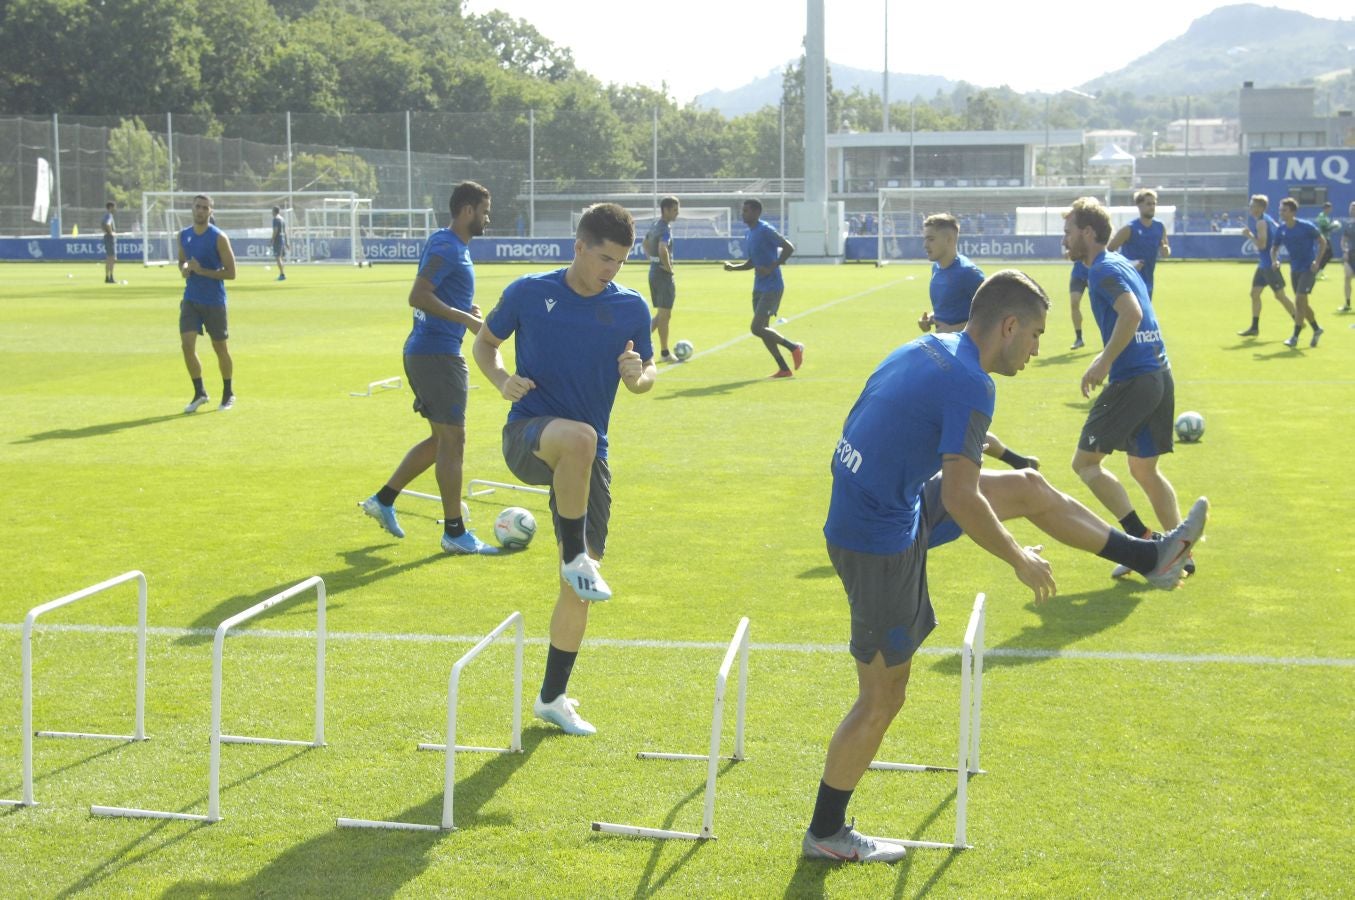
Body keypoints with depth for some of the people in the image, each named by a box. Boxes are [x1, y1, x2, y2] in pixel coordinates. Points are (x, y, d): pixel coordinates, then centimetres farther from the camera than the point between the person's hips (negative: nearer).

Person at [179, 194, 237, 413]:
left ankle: (228, 394, 25)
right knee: (187, 345, -9)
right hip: (190, 300, 4)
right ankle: (199, 393, 4)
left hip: (214, 301, -4)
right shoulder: (184, 235, 6)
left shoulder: (218, 238, -10)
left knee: (220, 348, 7)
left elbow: (231, 272, -11)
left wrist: (201, 271, -19)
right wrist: (183, 268, -2)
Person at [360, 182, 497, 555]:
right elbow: (418, 296, -23)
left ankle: (383, 500, 22)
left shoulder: (454, 246, 16)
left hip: (428, 352, 10)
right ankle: (454, 533, 1)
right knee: (452, 440, -5)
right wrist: (466, 319, -22)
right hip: (437, 353, -10)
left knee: (442, 439, 17)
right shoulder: (446, 247, -15)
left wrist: (466, 310, 11)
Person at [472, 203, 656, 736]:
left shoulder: (631, 308, 4)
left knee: (578, 587, 3)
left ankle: (552, 698, 21)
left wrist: (638, 376, -10)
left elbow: (646, 374, 15)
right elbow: (485, 341, 12)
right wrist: (501, 380, -9)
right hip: (529, 436, -3)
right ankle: (575, 558, -23)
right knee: (578, 436, -41)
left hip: (589, 458, 4)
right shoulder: (529, 293, -2)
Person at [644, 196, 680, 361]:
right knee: (664, 314, 0)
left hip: (654, 272, 9)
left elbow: (646, 243, 27)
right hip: (663, 274, -9)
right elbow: (662, 250, -34)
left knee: (662, 313, 17)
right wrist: (668, 267, -20)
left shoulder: (655, 225, 11)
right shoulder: (665, 228, -18)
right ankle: (664, 353, 6)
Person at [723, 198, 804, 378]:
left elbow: (789, 248, -20)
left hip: (771, 287, -10)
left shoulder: (765, 231, -14)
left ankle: (794, 348, 1)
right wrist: (733, 267, 7)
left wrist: (771, 268, -23)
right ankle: (784, 369, 13)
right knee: (762, 329, 7)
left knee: (757, 328, -15)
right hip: (759, 288, 10)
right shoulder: (750, 235, 14)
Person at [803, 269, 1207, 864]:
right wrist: (1020, 561, -11)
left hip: (872, 507, 10)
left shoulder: (924, 349, 5)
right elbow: (960, 501, -26)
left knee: (1029, 488, 16)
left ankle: (1148, 556, 31)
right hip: (881, 544, -9)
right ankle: (826, 834, 19)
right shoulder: (970, 384, -22)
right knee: (882, 700, 5)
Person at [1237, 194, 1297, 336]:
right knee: (1255, 293, 8)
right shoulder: (1266, 219, 11)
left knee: (1279, 295, -2)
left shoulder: (1261, 222, -18)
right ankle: (1254, 327, 10)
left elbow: (1261, 245, -25)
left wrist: (1249, 234, -15)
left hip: (1270, 264, -10)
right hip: (1263, 264, 10)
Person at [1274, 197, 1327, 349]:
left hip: (1308, 268, -6)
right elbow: (1274, 248, 9)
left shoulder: (1306, 227, -16)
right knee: (1302, 302, 13)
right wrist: (1275, 260, -13)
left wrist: (1317, 261, -15)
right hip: (1294, 269, 6)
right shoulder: (1281, 230, -2)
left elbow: (1322, 241, -7)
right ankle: (1316, 329, 34)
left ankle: (1295, 337, -10)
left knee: (1299, 301, -13)